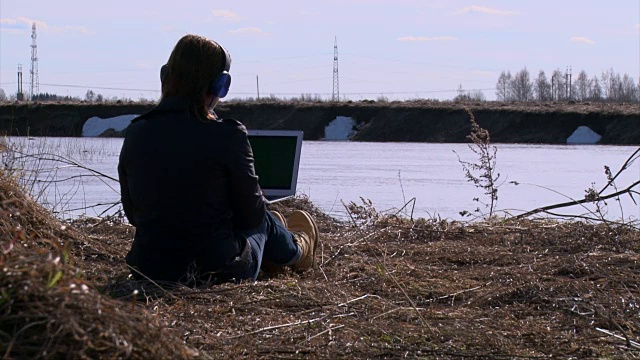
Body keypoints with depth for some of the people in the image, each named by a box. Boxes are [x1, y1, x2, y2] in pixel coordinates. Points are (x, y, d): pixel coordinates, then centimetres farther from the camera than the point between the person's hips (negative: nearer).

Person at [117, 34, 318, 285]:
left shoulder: (135, 134, -4)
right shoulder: (228, 136, -16)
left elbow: (133, 214, 6)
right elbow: (252, 214, -6)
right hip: (217, 271, -4)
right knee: (262, 220, 30)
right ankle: (296, 249, 64)